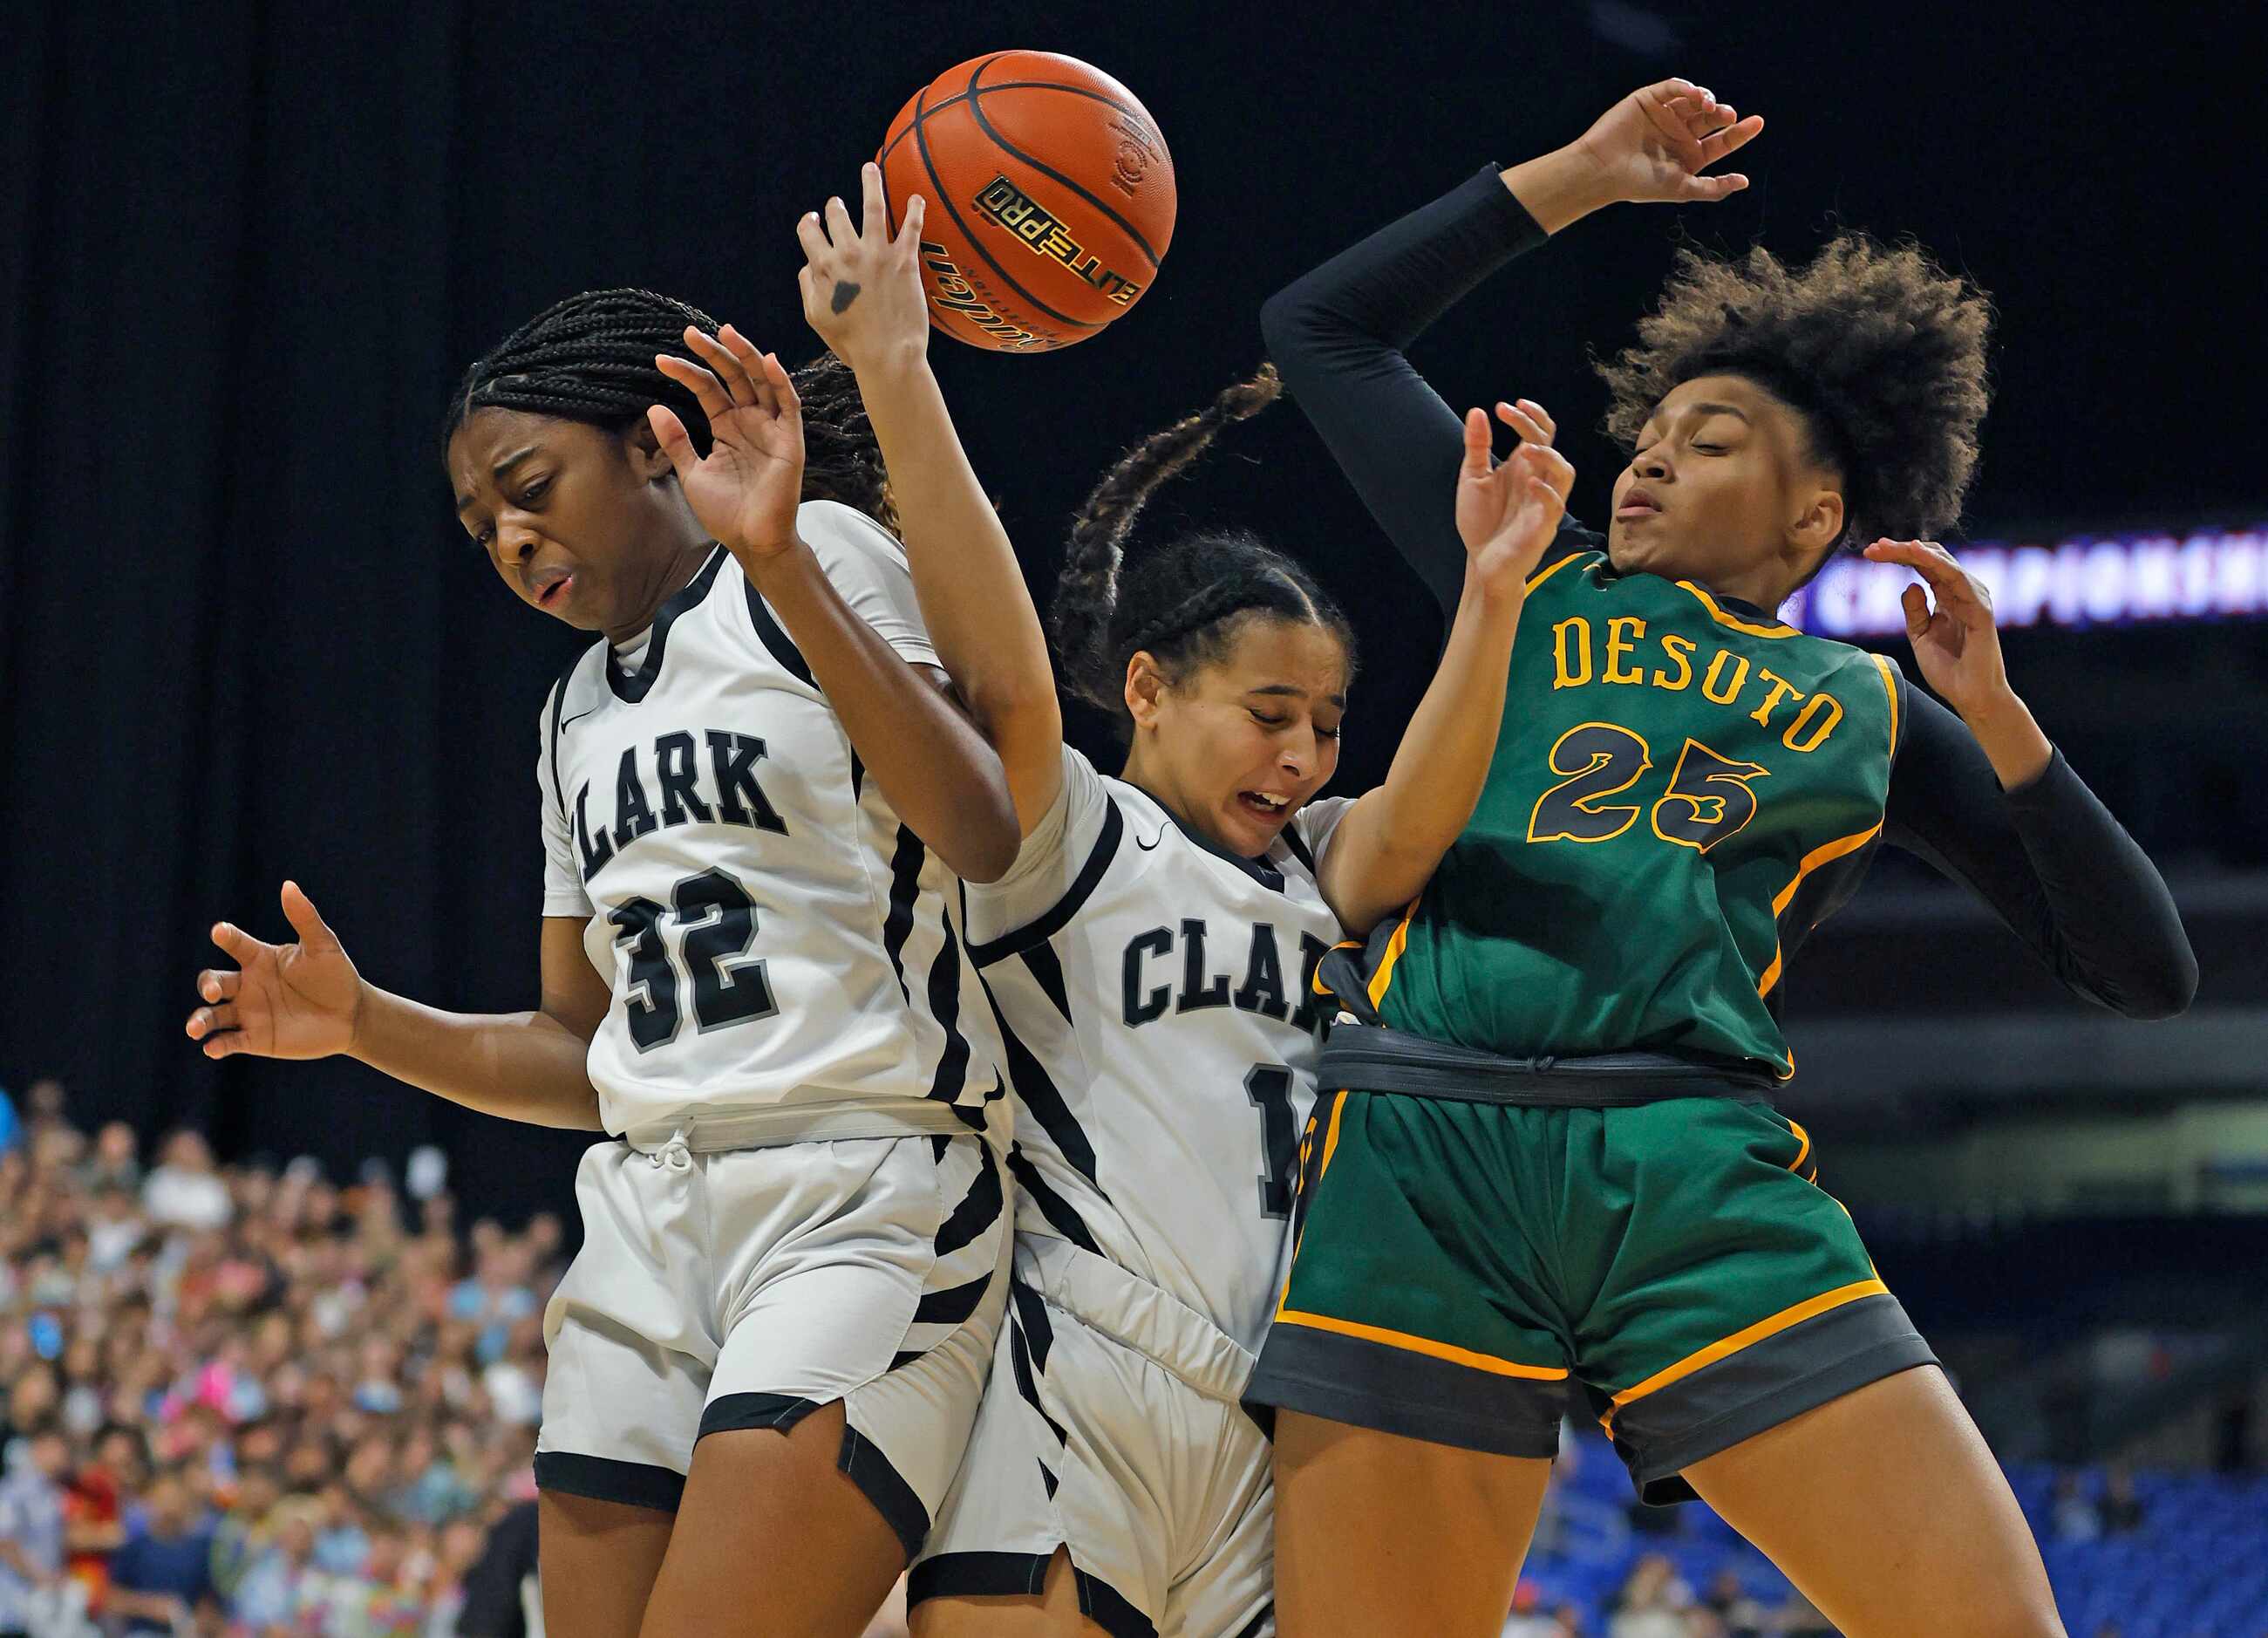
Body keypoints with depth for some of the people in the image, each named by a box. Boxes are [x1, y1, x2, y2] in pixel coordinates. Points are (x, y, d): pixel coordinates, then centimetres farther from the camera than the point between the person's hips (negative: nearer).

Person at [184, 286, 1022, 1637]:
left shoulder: (826, 558, 0)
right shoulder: (577, 715, 22)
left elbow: (984, 835, -17)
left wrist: (780, 562, -22)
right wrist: (359, 1023, 7)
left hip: (862, 1200, -7)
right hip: (648, 1215, 8)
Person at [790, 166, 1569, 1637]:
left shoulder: (1316, 872, 20)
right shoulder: (1064, 841, 5)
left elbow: (1418, 822, -1)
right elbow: (1005, 686, -13)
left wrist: (1491, 595, -19)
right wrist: (896, 377, -22)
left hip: (1272, 1441, 5)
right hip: (1070, 1399, -5)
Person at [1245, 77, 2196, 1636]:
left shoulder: (1874, 710, 21)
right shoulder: (1540, 592, 23)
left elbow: (2148, 974, 17)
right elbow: (1320, 331, 27)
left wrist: (1996, 717, 7)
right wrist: (1578, 177, 26)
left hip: (1699, 1175, 0)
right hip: (1423, 1163, 0)